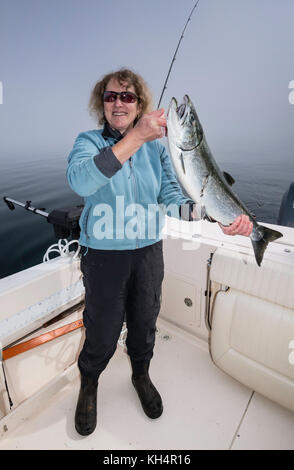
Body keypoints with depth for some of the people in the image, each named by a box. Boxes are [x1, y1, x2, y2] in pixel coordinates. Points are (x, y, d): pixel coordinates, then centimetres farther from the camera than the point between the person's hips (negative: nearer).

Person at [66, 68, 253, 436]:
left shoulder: (156, 145, 3)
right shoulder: (89, 141, -4)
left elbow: (173, 198, -6)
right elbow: (80, 181, -28)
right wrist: (136, 137, -32)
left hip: (148, 251, 3)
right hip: (103, 254, -2)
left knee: (144, 323, 20)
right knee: (102, 331, 11)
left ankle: (141, 374, 52)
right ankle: (88, 385, 46)